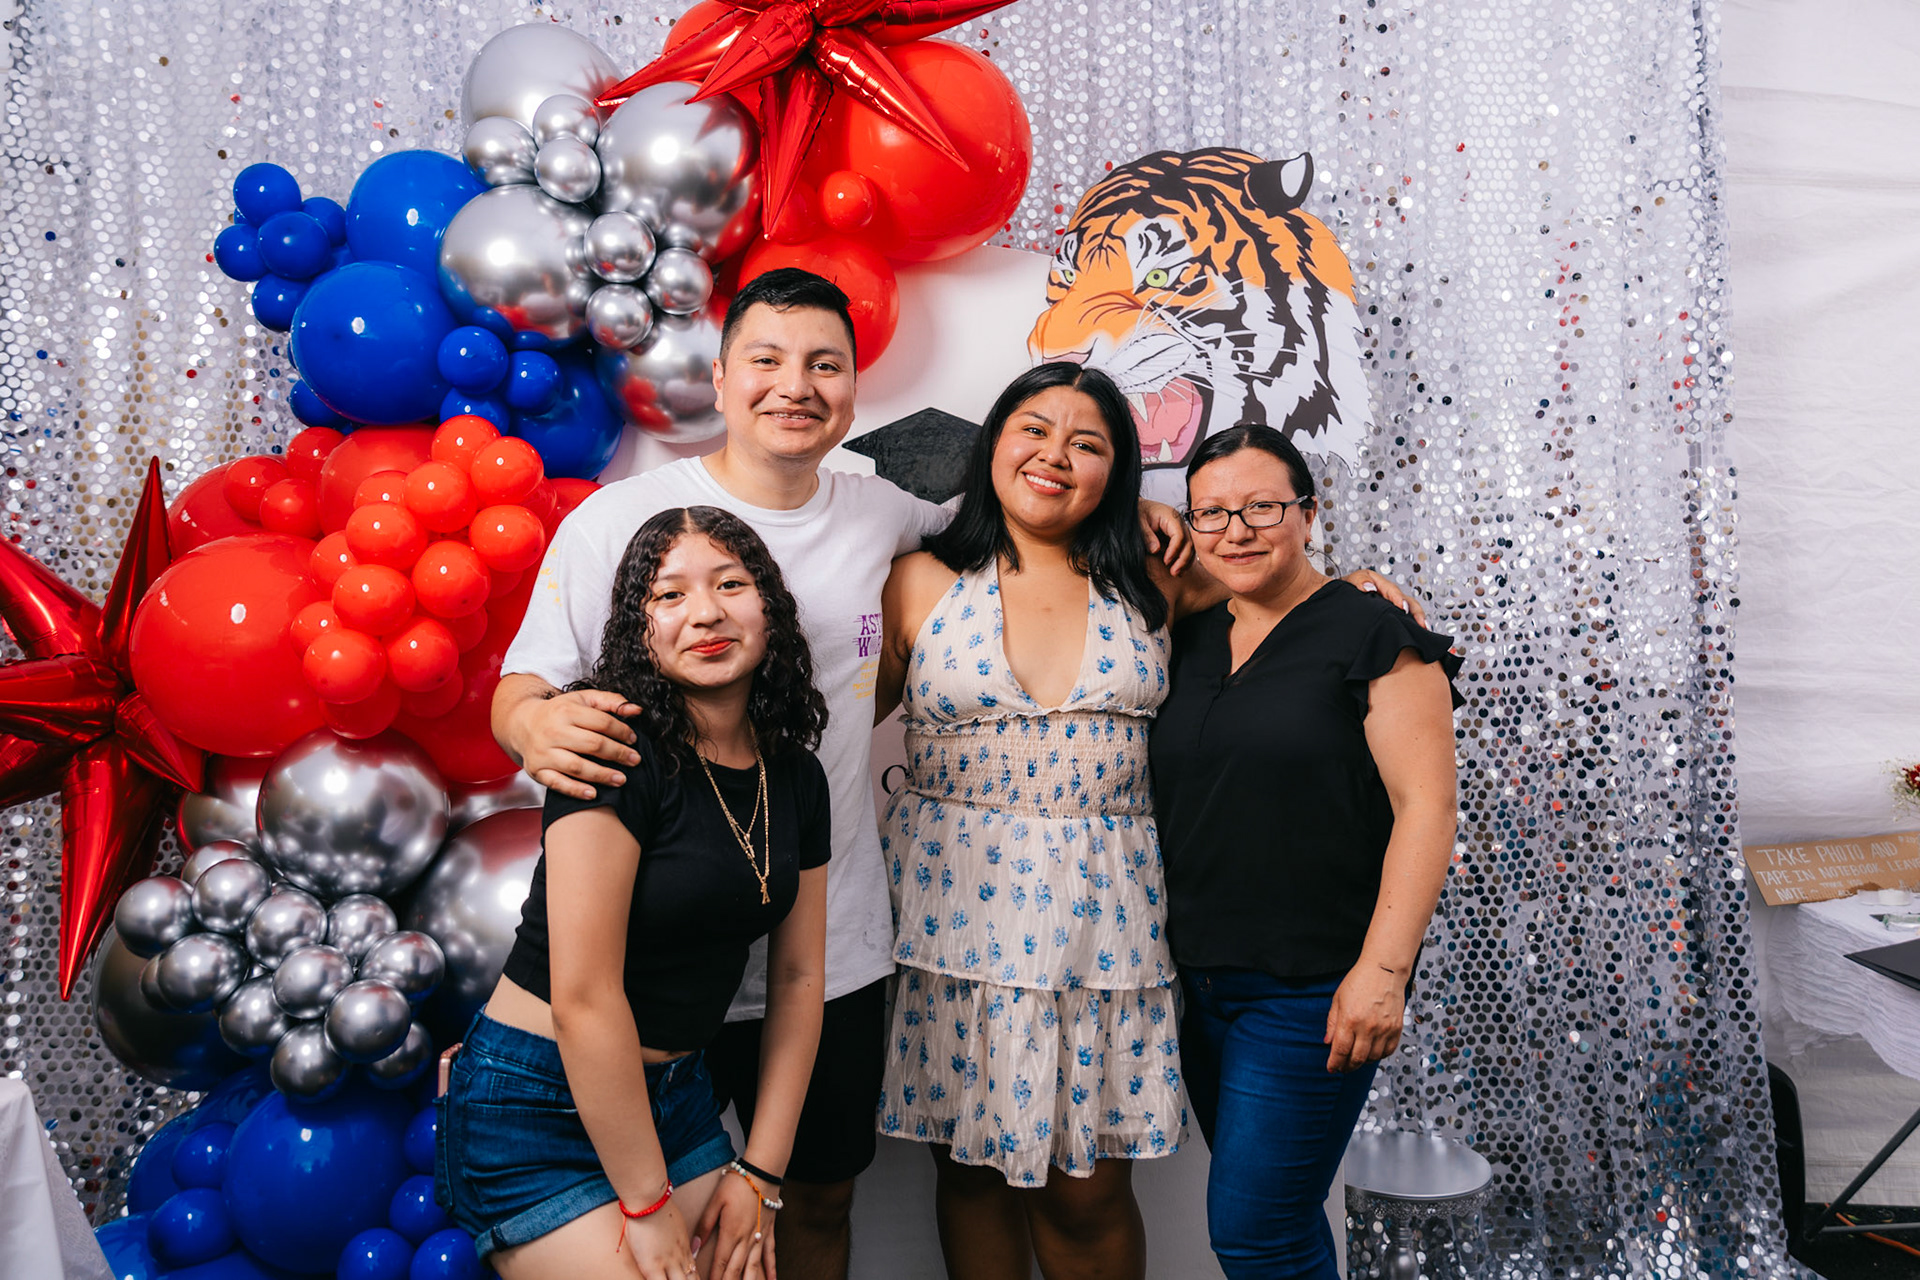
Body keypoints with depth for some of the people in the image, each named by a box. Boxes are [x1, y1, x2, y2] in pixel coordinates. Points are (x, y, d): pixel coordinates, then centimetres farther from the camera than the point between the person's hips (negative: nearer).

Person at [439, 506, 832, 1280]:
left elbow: (798, 980, 6)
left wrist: (759, 1175, 3)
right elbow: (584, 998, -23)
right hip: (537, 1108, -6)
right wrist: (648, 1206, -16)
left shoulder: (796, 779, 1)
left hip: (675, 1094, 6)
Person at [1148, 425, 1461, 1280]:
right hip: (1198, 980, 6)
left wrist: (1383, 968, -20)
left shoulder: (1372, 637, -9)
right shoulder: (1188, 643, 10)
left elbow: (1424, 805, -14)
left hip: (1311, 989, -6)